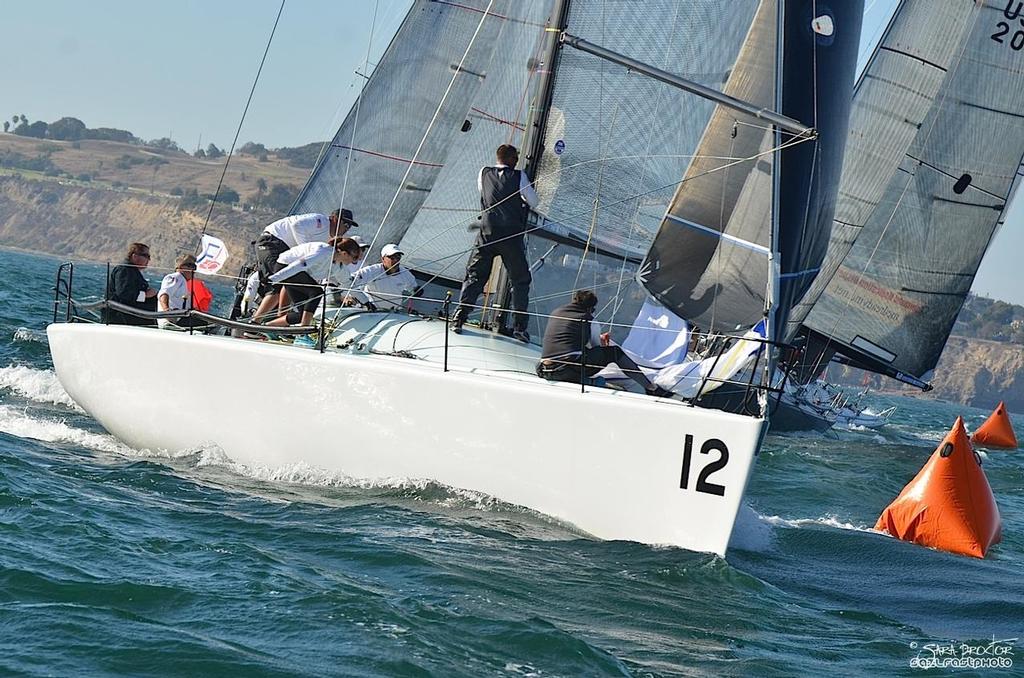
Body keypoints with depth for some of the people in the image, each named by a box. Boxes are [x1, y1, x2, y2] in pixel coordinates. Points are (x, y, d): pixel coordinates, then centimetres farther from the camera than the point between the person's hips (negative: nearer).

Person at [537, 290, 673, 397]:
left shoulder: (555, 313, 23)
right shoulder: (587, 319, 7)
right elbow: (596, 347, 16)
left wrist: (599, 338, 46)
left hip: (545, 372, 6)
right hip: (571, 369, -6)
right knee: (614, 352, 9)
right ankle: (651, 388, 13)